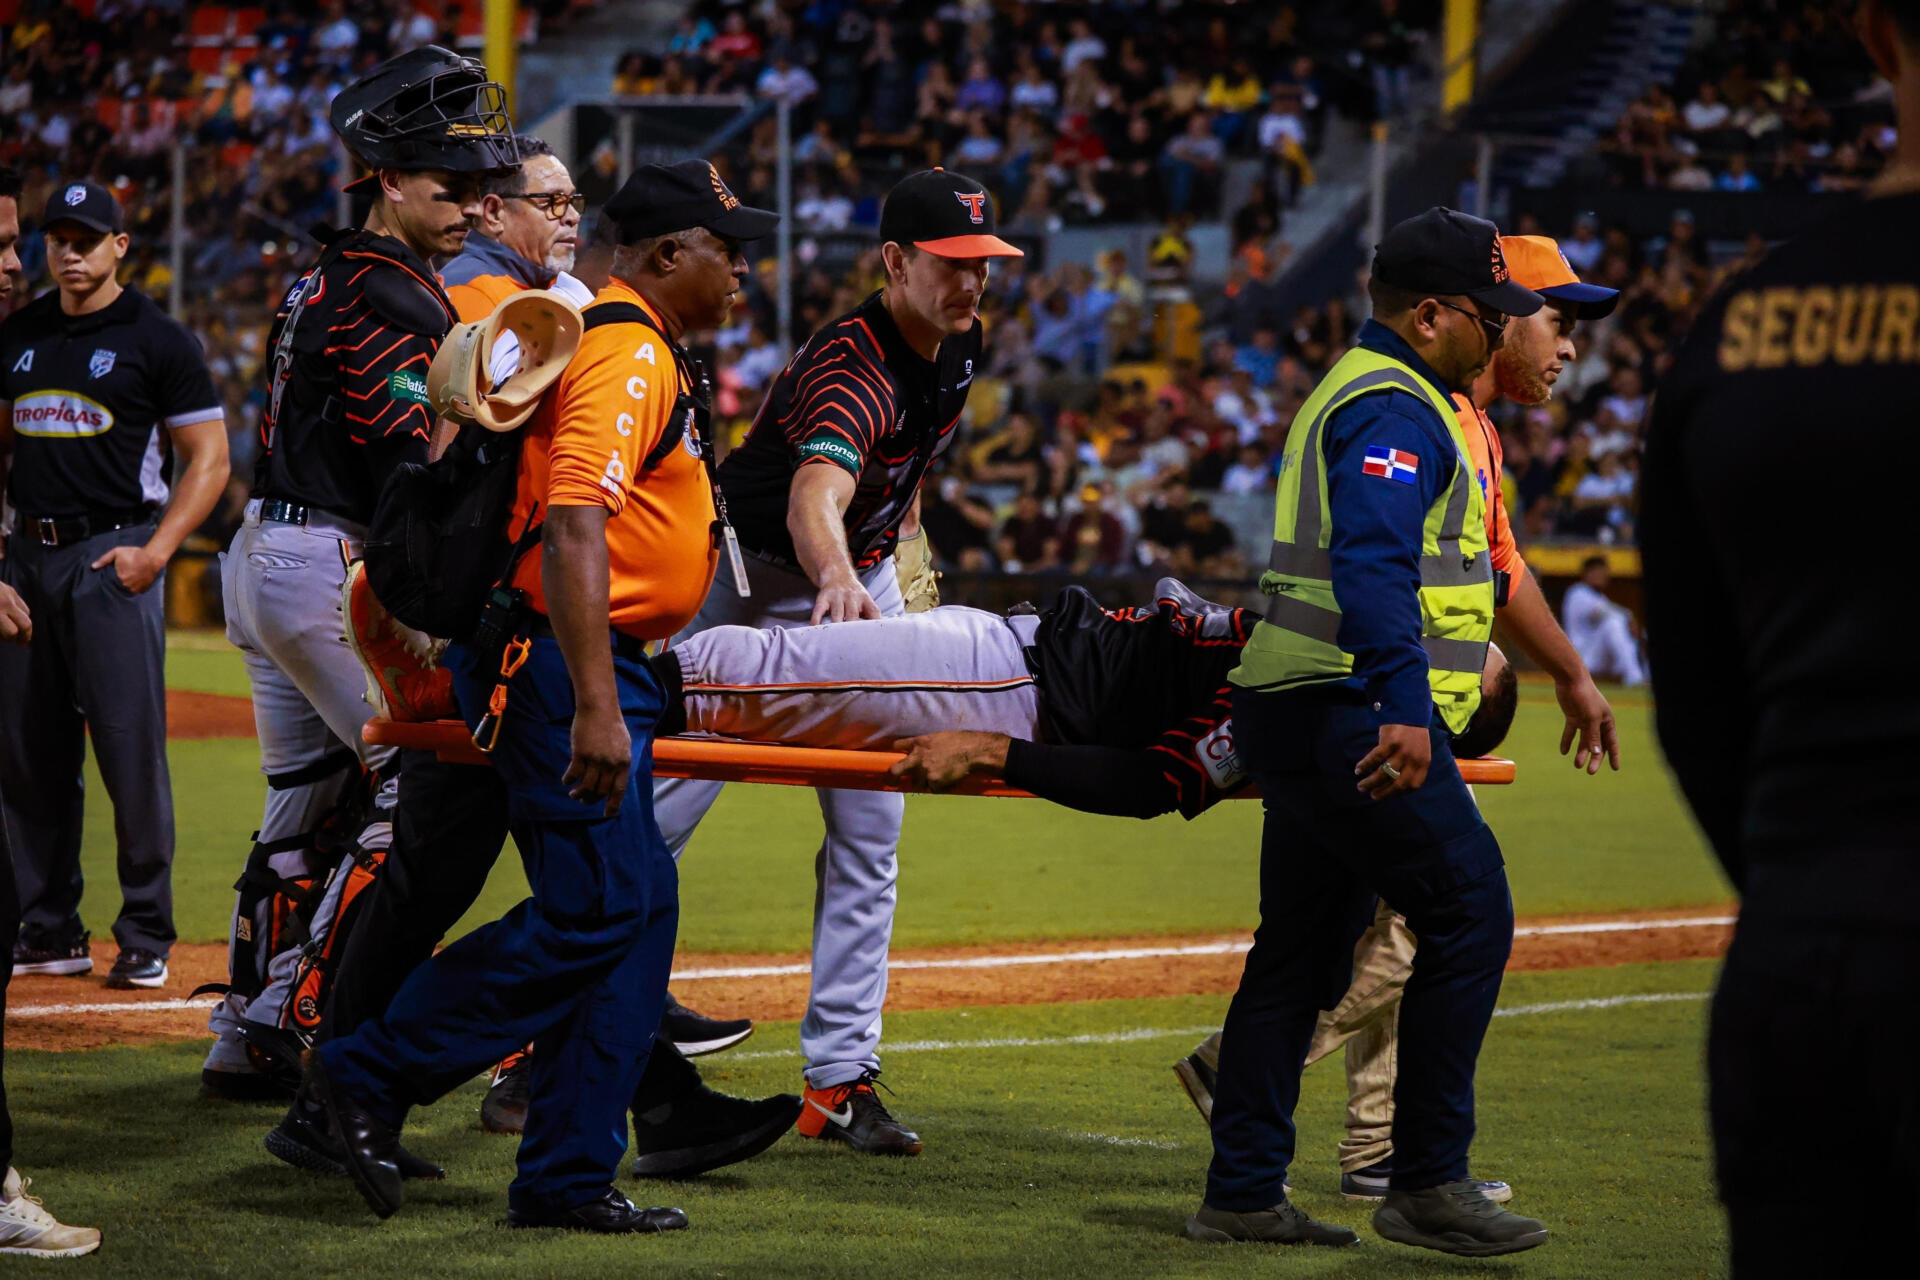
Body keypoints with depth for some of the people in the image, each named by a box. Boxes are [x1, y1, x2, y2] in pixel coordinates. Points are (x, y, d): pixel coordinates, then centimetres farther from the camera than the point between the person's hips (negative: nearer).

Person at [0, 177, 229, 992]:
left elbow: (208, 459, -3)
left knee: (131, 747, -8)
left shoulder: (158, 341, -1)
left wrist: (154, 552, -13)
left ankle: (146, 939, -1)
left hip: (114, 556, -6)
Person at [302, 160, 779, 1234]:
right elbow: (572, 529, -25)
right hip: (568, 661, -11)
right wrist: (595, 707, -31)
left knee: (635, 907, 7)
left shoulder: (649, 354, 20)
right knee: (598, 908, -14)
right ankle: (372, 1075, -5)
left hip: (605, 668, 11)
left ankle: (570, 1180, 6)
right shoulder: (626, 355, -14)